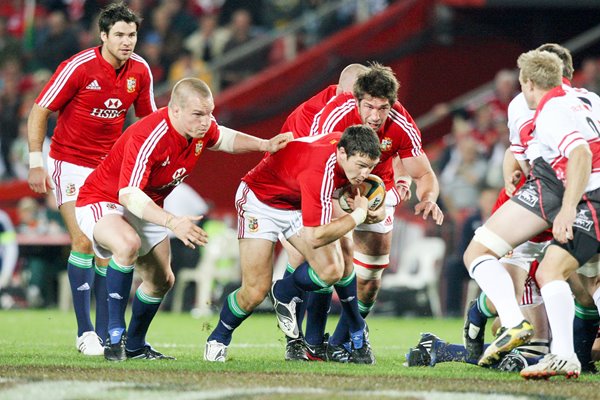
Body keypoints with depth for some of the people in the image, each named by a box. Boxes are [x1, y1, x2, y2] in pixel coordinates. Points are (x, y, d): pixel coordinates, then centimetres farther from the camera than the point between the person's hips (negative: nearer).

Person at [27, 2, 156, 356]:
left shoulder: (140, 71, -3)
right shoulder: (79, 67, -18)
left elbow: (148, 118, 12)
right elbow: (39, 112, -13)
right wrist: (36, 162, -17)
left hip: (110, 165, 5)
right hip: (70, 163, -5)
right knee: (84, 241, -15)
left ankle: (105, 333, 6)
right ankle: (85, 331, -10)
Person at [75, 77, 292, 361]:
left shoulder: (202, 127, -12)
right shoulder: (148, 138, -37)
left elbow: (223, 139, 14)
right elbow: (129, 194, -42)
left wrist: (265, 144, -1)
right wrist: (173, 223, -53)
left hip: (145, 209, 9)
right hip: (102, 202, -9)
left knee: (162, 281, 14)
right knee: (128, 244, -38)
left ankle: (135, 346, 35)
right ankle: (115, 335, -28)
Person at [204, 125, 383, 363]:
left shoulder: (352, 149, -17)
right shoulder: (318, 172, -41)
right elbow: (315, 237, -39)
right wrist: (359, 215, -30)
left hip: (298, 203, 7)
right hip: (260, 199, -7)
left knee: (331, 270, -14)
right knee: (255, 292, -11)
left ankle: (282, 294, 16)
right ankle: (218, 339, 19)